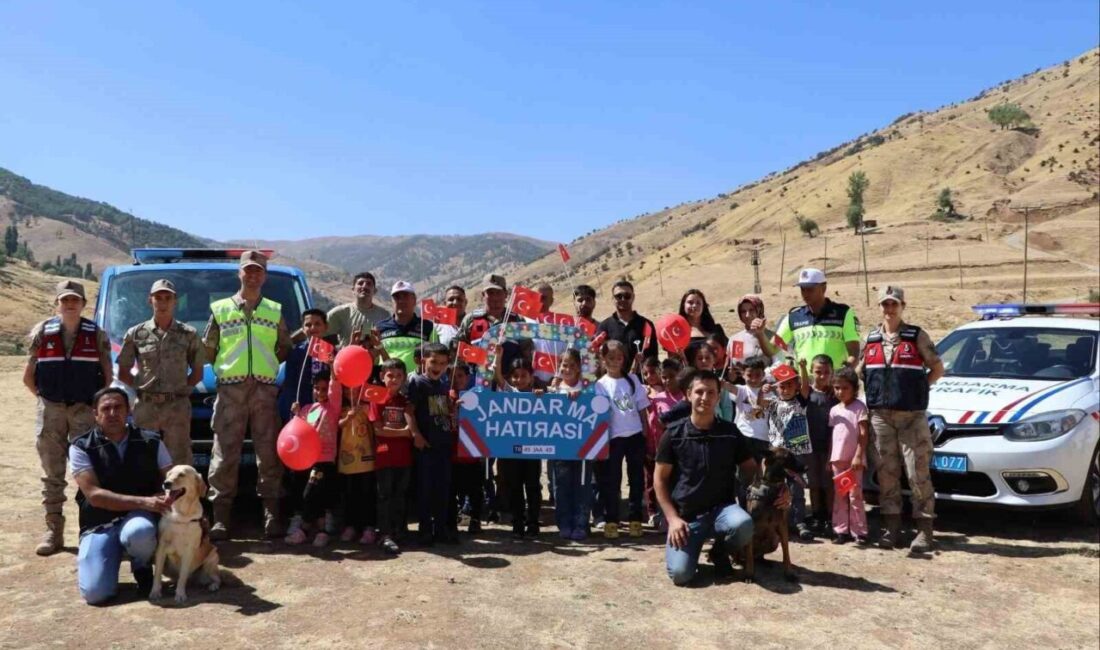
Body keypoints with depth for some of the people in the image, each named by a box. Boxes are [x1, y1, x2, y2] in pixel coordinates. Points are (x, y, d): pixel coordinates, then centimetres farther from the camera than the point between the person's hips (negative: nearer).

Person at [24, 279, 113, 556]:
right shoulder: (42, 332, 4)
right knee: (52, 473, 7)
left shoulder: (96, 335, 2)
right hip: (50, 410, 1)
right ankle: (53, 531, 14)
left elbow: (107, 375, 5)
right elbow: (28, 376, 10)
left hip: (86, 409, -1)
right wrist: (45, 398, 4)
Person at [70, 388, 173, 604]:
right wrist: (143, 501, -23)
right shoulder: (81, 448, -3)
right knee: (95, 593, -20)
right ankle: (114, 556, 16)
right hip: (99, 525, 0)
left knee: (138, 532, -38)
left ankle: (142, 567, -1)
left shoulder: (151, 442, 3)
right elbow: (94, 494, -13)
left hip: (138, 517, 0)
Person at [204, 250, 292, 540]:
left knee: (269, 453, 0)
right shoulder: (220, 309, 12)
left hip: (266, 389, 1)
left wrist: (269, 363, 0)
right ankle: (220, 517, 3)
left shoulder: (275, 311, 15)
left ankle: (271, 515, 4)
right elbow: (207, 350, 13)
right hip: (230, 388, -1)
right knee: (225, 453, -3)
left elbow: (285, 348, 15)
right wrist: (226, 365, 3)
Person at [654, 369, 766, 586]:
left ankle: (720, 550, 3)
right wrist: (673, 518, -10)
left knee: (743, 525, -34)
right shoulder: (674, 434, -4)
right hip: (685, 514, -1)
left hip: (721, 508, 1)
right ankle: (695, 544, 15)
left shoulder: (730, 432, 0)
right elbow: (660, 479, 0)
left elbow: (751, 469, 6)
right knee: (680, 573, -22)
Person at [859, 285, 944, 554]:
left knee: (918, 473, -3)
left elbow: (937, 369, 5)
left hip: (912, 416, -3)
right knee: (886, 473, 6)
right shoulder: (871, 339, 11)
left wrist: (917, 388, -2)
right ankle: (891, 526, 14)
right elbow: (859, 372, 19)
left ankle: (924, 529, 4)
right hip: (880, 416, 3)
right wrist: (874, 393, 8)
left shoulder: (917, 336, 2)